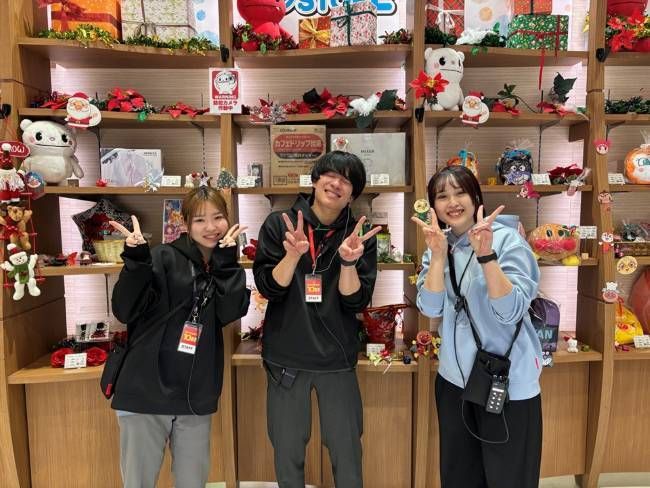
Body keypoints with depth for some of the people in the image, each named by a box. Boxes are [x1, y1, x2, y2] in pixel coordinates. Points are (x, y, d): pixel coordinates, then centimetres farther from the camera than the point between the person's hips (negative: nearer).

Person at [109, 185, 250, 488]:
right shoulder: (164, 258, -6)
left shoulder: (227, 267, 6)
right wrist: (136, 259, -24)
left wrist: (225, 259, -15)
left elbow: (230, 313, -11)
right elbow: (125, 311, -12)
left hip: (195, 397, 3)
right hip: (146, 392, -3)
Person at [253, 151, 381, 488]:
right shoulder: (278, 224, -3)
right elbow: (268, 287, -9)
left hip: (337, 361, 1)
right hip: (285, 360, 0)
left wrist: (348, 261, -25)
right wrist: (293, 254, -25)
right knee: (287, 457, 14)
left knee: (348, 457, 11)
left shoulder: (361, 236, -2)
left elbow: (356, 301, -8)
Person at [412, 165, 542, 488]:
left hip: (509, 383, -4)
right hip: (454, 379, 5)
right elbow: (430, 308, -11)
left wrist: (485, 255, -33)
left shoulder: (508, 240, -13)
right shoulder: (437, 247, 1)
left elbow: (510, 312, -23)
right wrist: (438, 254, -23)